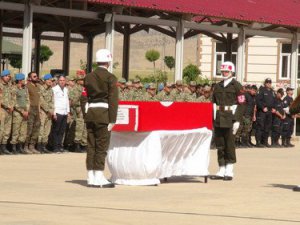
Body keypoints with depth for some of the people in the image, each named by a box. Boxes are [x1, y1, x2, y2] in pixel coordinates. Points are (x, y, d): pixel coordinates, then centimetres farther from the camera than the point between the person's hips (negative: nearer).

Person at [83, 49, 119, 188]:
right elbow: (113, 100, -11)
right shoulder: (110, 78, -7)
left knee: (91, 146, 8)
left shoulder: (88, 77, 9)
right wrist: (112, 120, -10)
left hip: (90, 113, 5)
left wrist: (86, 115, 13)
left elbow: (86, 97, 9)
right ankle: (99, 178, -5)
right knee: (102, 146, -3)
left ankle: (91, 178, 10)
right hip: (103, 114, -5)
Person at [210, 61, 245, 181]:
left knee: (229, 145, -2)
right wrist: (212, 119, 9)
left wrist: (237, 120, -13)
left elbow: (241, 104, -6)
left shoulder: (236, 86, -1)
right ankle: (221, 171, 11)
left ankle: (229, 171, 3)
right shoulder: (218, 86, 15)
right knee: (220, 145, 6)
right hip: (218, 120, 5)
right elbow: (213, 103, 17)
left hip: (230, 120, -5)